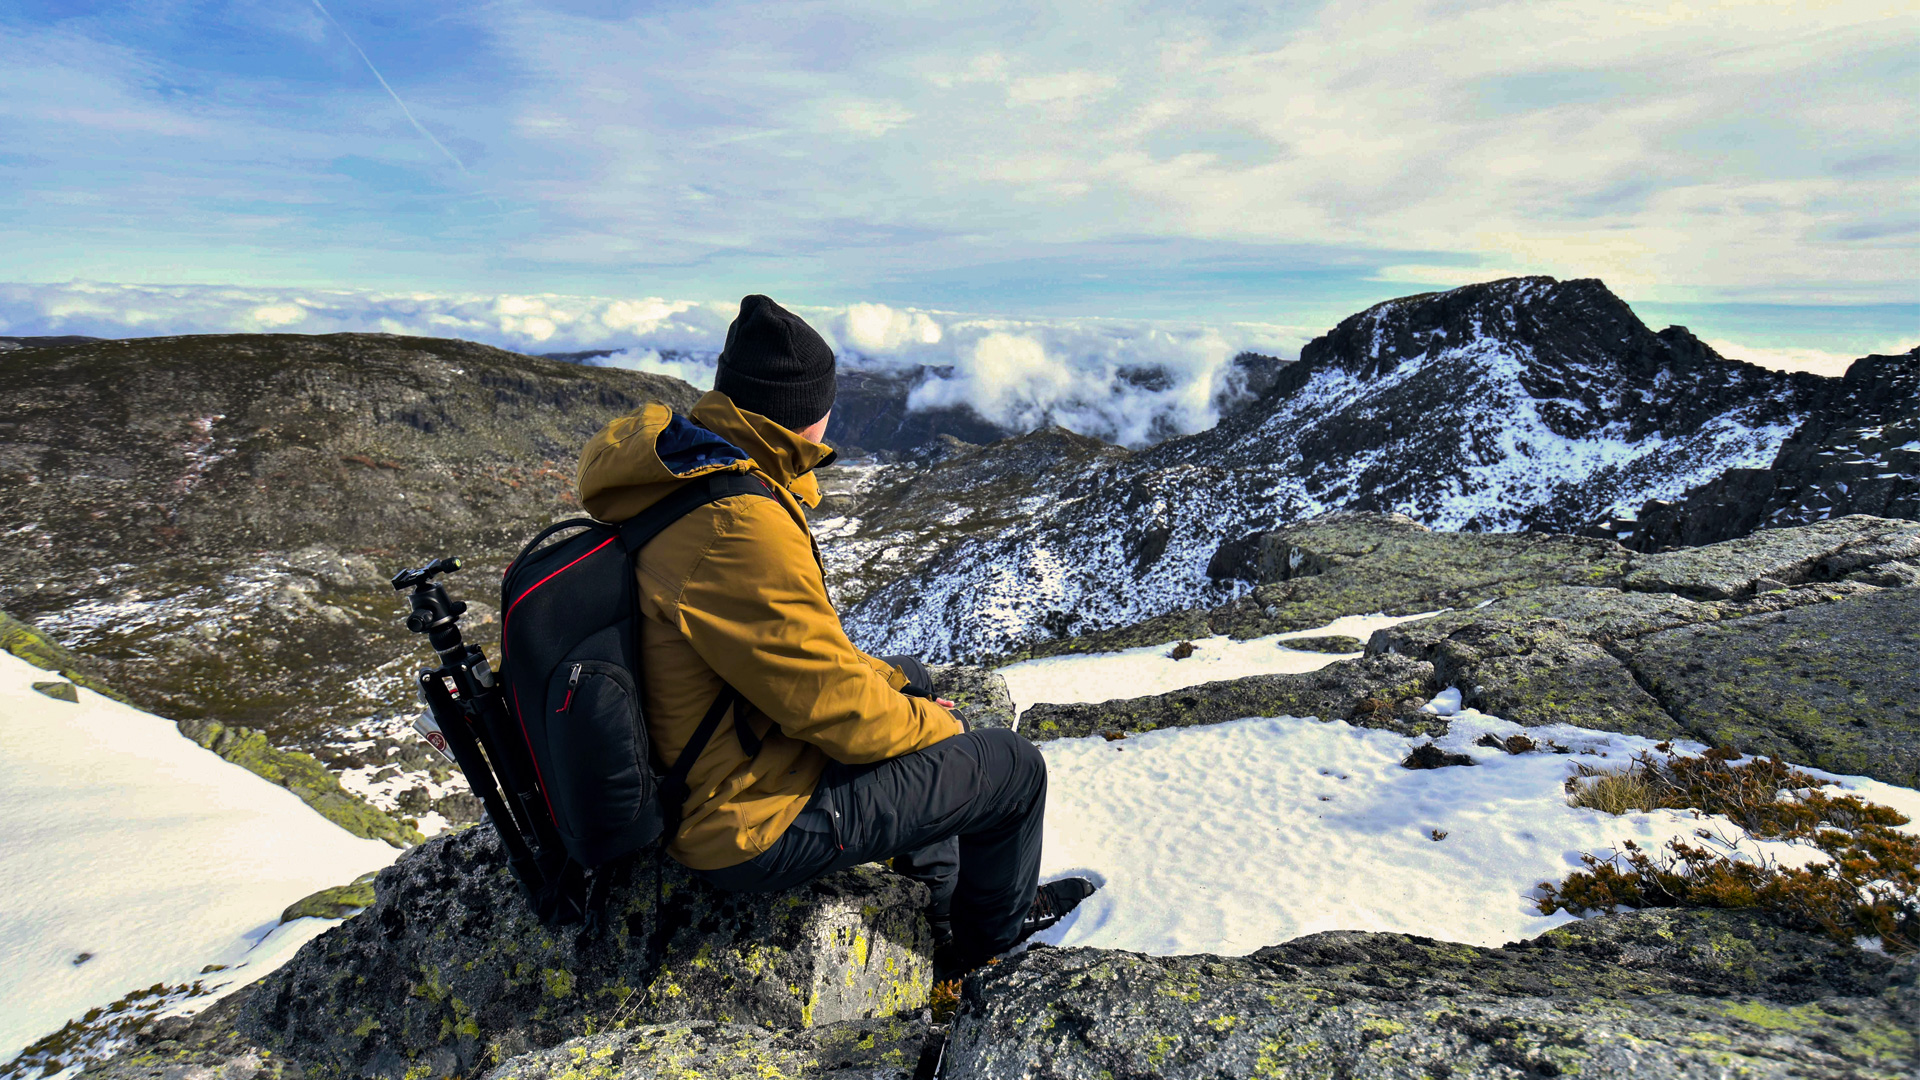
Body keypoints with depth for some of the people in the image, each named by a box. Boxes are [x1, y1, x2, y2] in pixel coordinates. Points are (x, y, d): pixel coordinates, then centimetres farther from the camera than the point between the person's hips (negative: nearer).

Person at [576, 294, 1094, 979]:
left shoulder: (679, 483, 1)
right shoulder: (740, 529, -32)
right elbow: (833, 706, -25)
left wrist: (884, 678, 8)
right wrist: (931, 727, -6)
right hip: (754, 826, -10)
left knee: (910, 680, 25)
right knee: (1013, 767, 0)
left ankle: (952, 895, 38)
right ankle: (994, 928, 31)